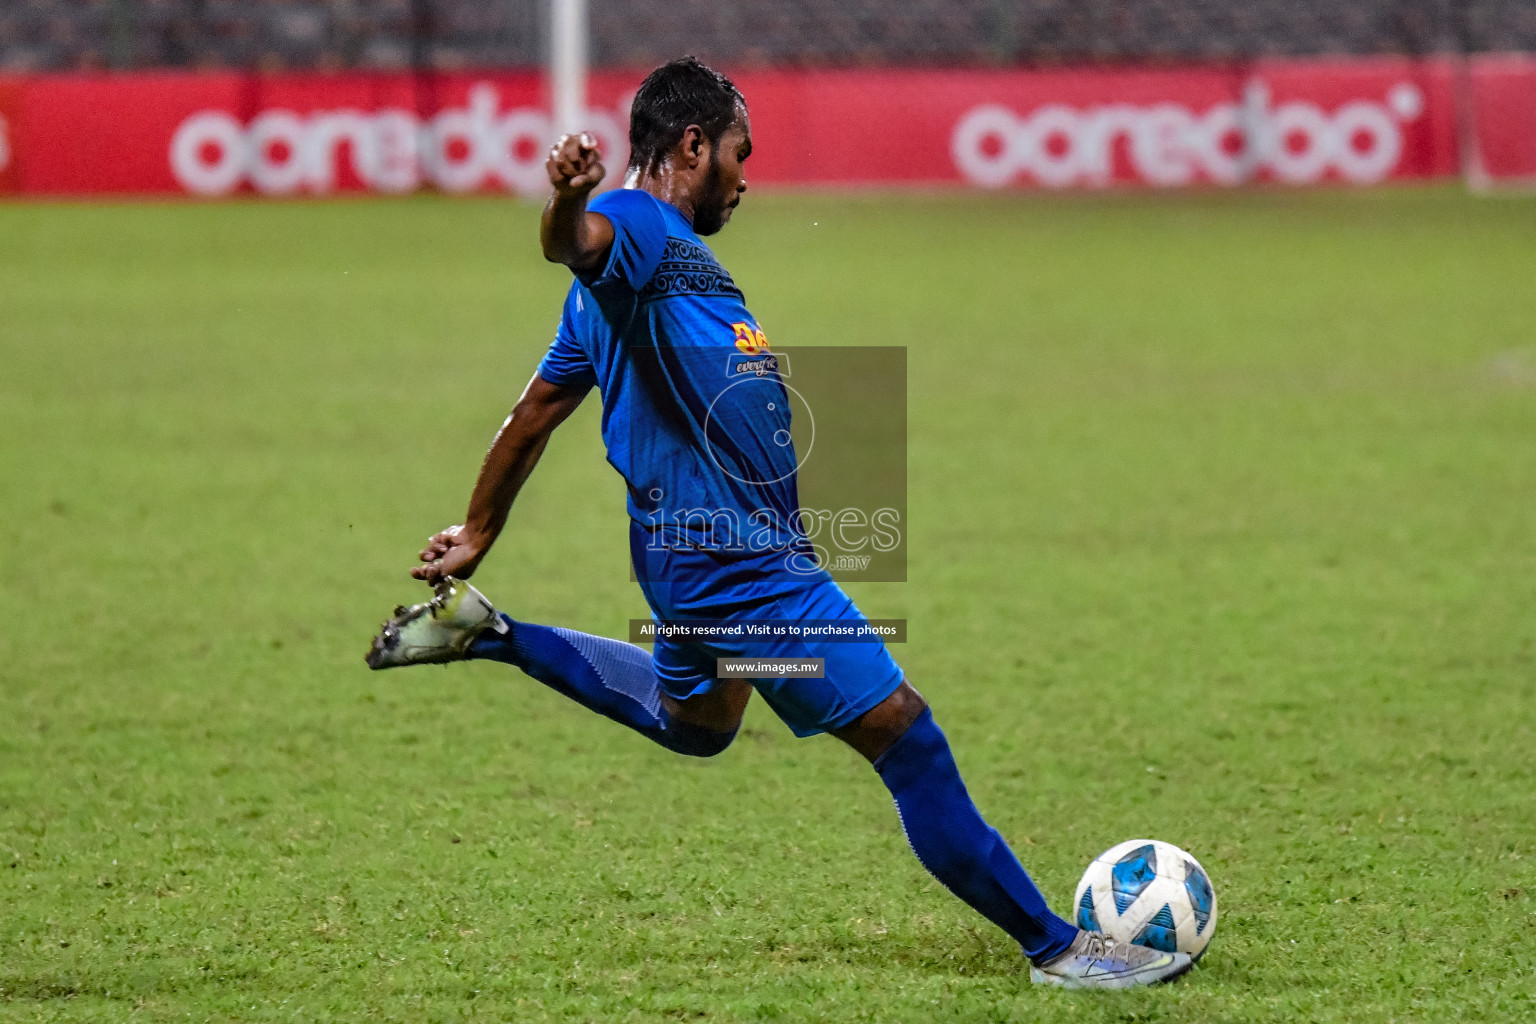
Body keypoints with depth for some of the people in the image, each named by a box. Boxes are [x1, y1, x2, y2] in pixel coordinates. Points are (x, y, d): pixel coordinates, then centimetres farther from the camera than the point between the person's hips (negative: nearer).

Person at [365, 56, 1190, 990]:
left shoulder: (668, 250, 18)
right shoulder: (639, 228, -12)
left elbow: (541, 407, 22)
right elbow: (577, 245, -38)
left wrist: (478, 538, 27)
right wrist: (568, 202, -61)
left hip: (707, 551, 11)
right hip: (736, 561, -11)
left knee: (695, 721, 37)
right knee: (904, 733, -9)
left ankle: (485, 633, 34)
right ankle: (1057, 947, -5)